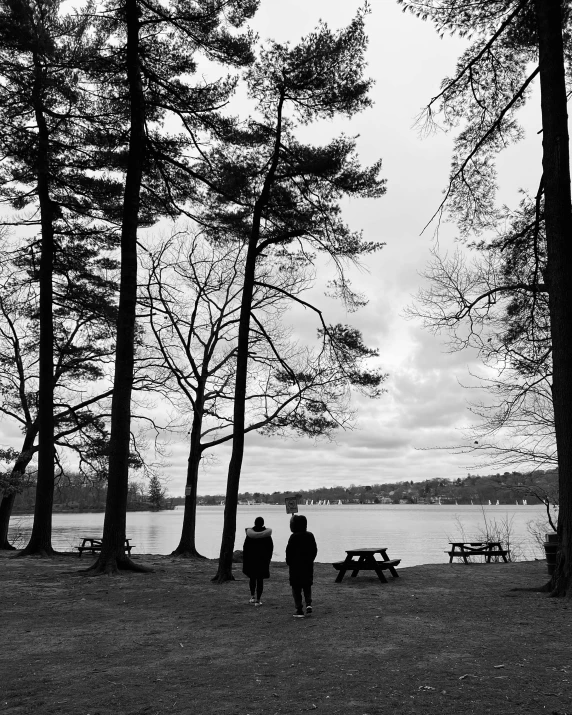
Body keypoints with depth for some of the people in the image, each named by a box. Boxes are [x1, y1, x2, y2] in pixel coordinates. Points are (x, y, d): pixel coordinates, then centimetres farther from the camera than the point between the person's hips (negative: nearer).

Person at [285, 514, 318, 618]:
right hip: (308, 566, 5)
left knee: (296, 588, 4)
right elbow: (315, 550, 7)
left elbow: (289, 552, -12)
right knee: (307, 586, 18)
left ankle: (299, 610, 3)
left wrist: (289, 562, 3)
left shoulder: (293, 537, -15)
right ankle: (309, 604, -1)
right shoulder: (310, 535, 1)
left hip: (296, 566, -5)